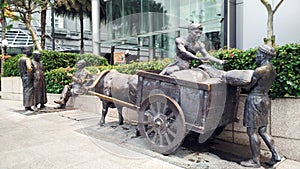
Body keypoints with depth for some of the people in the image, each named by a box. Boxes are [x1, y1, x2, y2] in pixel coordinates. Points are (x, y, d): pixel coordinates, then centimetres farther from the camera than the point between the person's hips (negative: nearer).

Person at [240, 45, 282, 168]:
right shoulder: (272, 70, 10)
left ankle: (255, 161, 9)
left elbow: (248, 87, -11)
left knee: (252, 132, 0)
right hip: (265, 99, 9)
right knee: (262, 131, 18)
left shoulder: (260, 70, -18)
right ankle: (275, 155, 19)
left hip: (255, 100, -9)